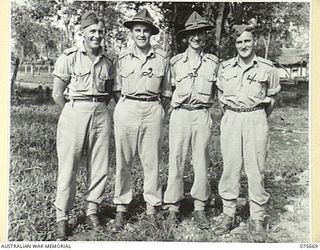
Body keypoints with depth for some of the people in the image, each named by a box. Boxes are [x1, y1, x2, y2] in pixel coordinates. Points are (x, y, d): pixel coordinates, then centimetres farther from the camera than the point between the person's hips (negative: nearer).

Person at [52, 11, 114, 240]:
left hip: (101, 115, 4)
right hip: (74, 112, -4)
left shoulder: (108, 61, 9)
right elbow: (57, 94, -1)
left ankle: (92, 212, 22)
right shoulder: (69, 57, -3)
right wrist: (73, 113, 3)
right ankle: (62, 218, 10)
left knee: (99, 167, 7)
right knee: (68, 168, -1)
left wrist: (100, 109, 12)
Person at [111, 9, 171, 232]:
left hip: (153, 110, -1)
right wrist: (123, 106, 5)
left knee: (152, 161, 3)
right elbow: (117, 88, 14)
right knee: (123, 161, 3)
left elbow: (166, 91, 11)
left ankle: (152, 207, 16)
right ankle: (121, 209, 14)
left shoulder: (162, 58, 5)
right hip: (126, 109, 1)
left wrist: (160, 111, 5)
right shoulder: (122, 58, 7)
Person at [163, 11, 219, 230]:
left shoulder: (213, 62, 7)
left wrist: (205, 103, 12)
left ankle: (200, 208, 15)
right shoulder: (176, 61, 7)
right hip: (179, 114, 0)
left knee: (201, 162, 4)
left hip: (202, 115, 0)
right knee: (176, 160, 0)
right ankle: (173, 206, 11)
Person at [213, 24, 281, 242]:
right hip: (230, 119, 2)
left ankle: (257, 219, 10)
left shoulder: (267, 68, 1)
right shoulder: (225, 68, 8)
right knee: (230, 167, 4)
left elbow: (273, 98, 9)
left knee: (256, 169, 0)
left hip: (256, 120, -2)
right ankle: (228, 214, 15)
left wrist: (258, 117, 10)